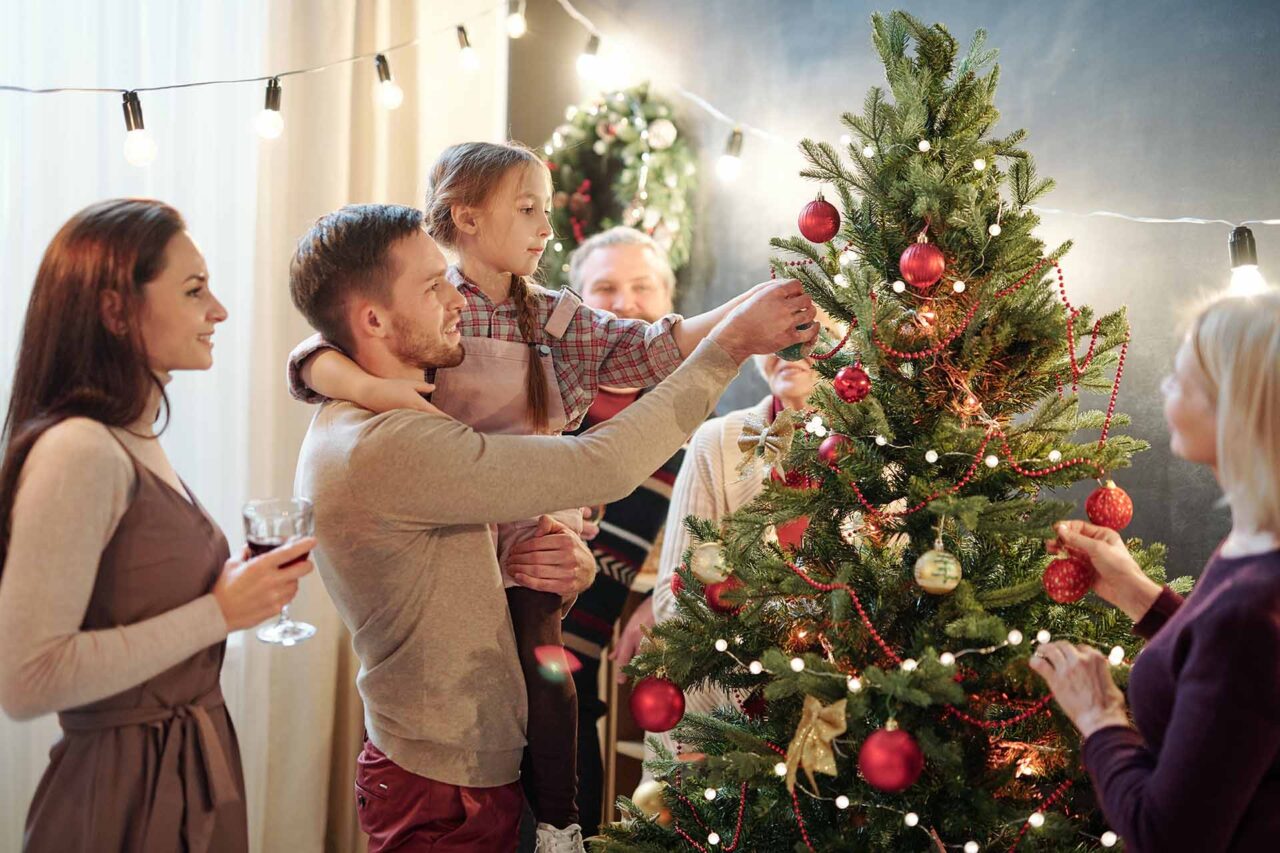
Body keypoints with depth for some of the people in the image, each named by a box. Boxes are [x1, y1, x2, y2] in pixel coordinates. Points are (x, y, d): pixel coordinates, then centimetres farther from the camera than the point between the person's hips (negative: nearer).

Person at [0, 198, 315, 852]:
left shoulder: (136, 443, 7)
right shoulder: (77, 453, -21)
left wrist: (240, 581, 2)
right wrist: (217, 613, -22)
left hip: (189, 772, 9)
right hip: (126, 796, -9)